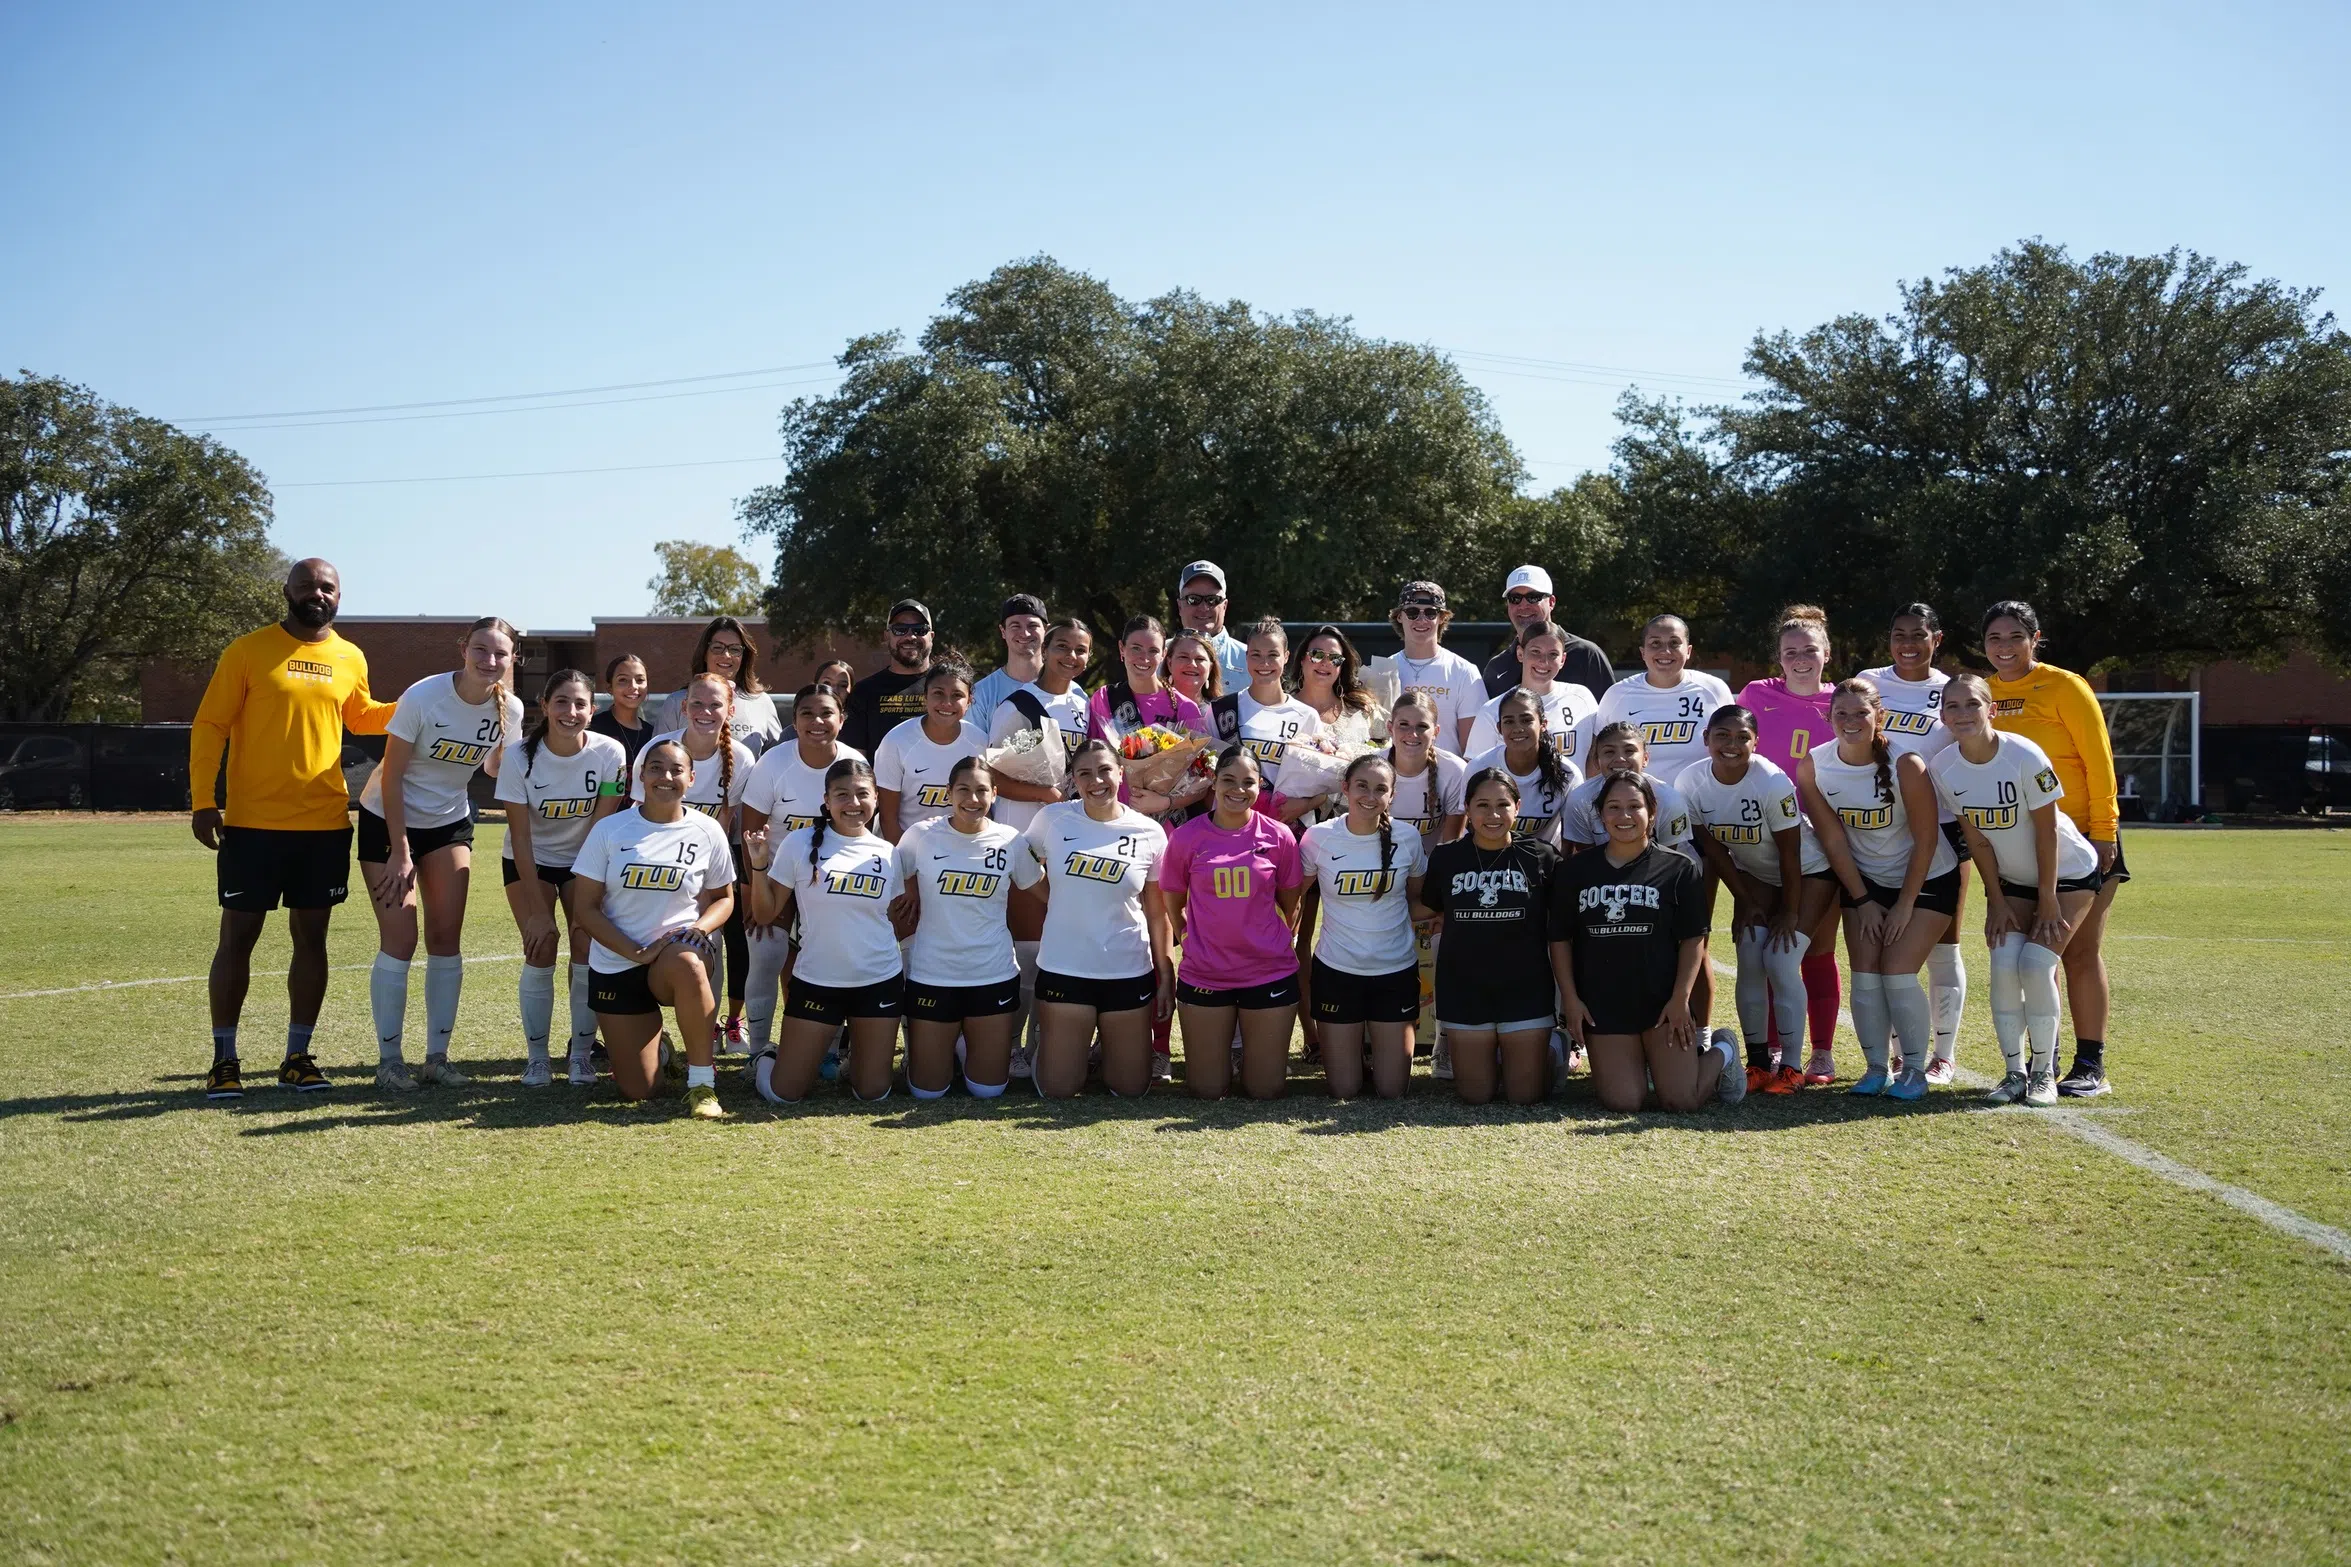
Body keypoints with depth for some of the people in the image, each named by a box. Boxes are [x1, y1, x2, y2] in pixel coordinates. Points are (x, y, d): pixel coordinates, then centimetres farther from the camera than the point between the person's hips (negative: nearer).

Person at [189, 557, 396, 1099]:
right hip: (253, 824, -3)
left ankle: (298, 1056, 16)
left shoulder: (351, 660, 8)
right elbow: (209, 725, -3)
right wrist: (203, 801, -11)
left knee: (311, 937, 7)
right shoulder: (248, 651, -3)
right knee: (238, 936, 1)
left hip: (326, 825, 4)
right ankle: (224, 1059, 11)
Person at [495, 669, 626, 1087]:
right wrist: (538, 910, -20)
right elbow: (520, 837, -19)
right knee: (541, 953, -12)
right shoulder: (519, 756, -23)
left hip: (585, 860, 1)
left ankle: (582, 1053, 3)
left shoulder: (610, 754, -21)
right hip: (529, 863, -1)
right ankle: (536, 1057, 1)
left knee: (587, 949, -11)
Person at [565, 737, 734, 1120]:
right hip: (616, 965, 1)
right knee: (638, 1090, -8)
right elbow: (584, 908, -4)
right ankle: (658, 1051, 31)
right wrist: (634, 951, -17)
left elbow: (723, 898, 10)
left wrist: (699, 927, -14)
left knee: (686, 963, -41)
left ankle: (702, 1082, -25)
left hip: (679, 950, -1)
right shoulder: (609, 830, -3)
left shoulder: (707, 831, -1)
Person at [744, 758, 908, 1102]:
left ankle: (854, 1049, 38)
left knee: (874, 1093, 5)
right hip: (816, 982, -2)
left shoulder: (888, 854, 2)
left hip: (880, 982, 2)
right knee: (783, 1093, -1)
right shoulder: (800, 844, -6)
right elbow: (765, 915, -4)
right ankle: (766, 1060, 34)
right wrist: (759, 865, -17)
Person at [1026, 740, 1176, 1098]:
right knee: (1057, 1089, 4)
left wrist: (1167, 976, 2)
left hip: (1129, 972, 1)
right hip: (1063, 969, 0)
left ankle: (1107, 1043, 40)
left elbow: (1157, 912, 3)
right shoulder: (1052, 819, -4)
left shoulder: (1149, 833, -3)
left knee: (1131, 1087, 9)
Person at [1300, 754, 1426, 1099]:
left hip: (1397, 971, 1)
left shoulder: (1407, 839, -6)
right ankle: (1351, 1044, 35)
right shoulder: (1319, 838, -10)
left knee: (1392, 1091, 4)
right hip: (1337, 971, -1)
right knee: (1343, 1091, 4)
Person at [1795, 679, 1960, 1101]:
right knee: (1865, 975, -4)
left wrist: (1905, 904, -12)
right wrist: (1862, 900, -4)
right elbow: (1833, 840, -7)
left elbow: (1926, 841, -16)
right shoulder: (1812, 767, -14)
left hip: (1926, 880, -3)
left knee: (1897, 973, -12)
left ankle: (1915, 1069, 2)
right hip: (1864, 880, 4)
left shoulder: (1905, 766, -24)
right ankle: (1876, 1068, 9)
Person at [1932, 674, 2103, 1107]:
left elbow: (2046, 832, -19)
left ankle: (2044, 1072, -3)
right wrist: (1996, 901, -5)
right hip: (2012, 879, 4)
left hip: (2068, 874, -4)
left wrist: (2048, 900, -16)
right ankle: (2014, 1072, 0)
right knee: (2004, 964, -13)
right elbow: (1977, 840, -5)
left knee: (2035, 964, -17)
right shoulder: (1943, 768, -13)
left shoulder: (2024, 756, -27)